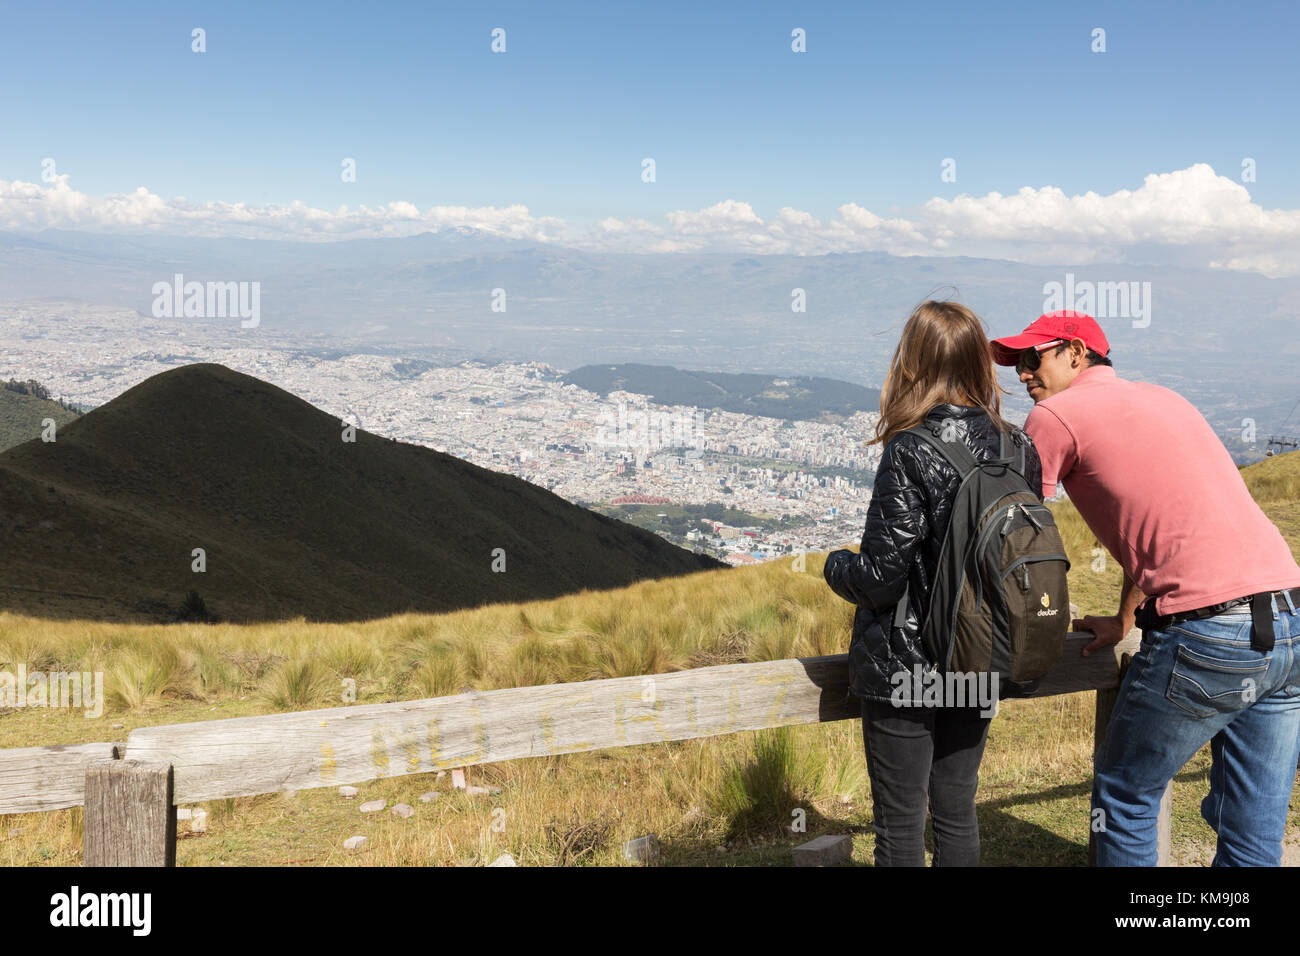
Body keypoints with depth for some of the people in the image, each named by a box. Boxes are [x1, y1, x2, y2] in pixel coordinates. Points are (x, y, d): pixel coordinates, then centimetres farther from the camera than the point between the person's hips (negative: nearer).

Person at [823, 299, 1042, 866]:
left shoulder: (910, 454, -20)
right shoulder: (1019, 448, -1)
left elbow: (880, 577, -19)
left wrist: (835, 565, 2)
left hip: (905, 668, -6)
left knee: (899, 824, 7)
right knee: (957, 810, 19)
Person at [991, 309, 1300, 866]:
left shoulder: (1055, 415, 2)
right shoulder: (1162, 398, 24)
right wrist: (1125, 620, 41)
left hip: (1208, 629, -7)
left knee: (1125, 798, 14)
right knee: (1254, 837, 15)